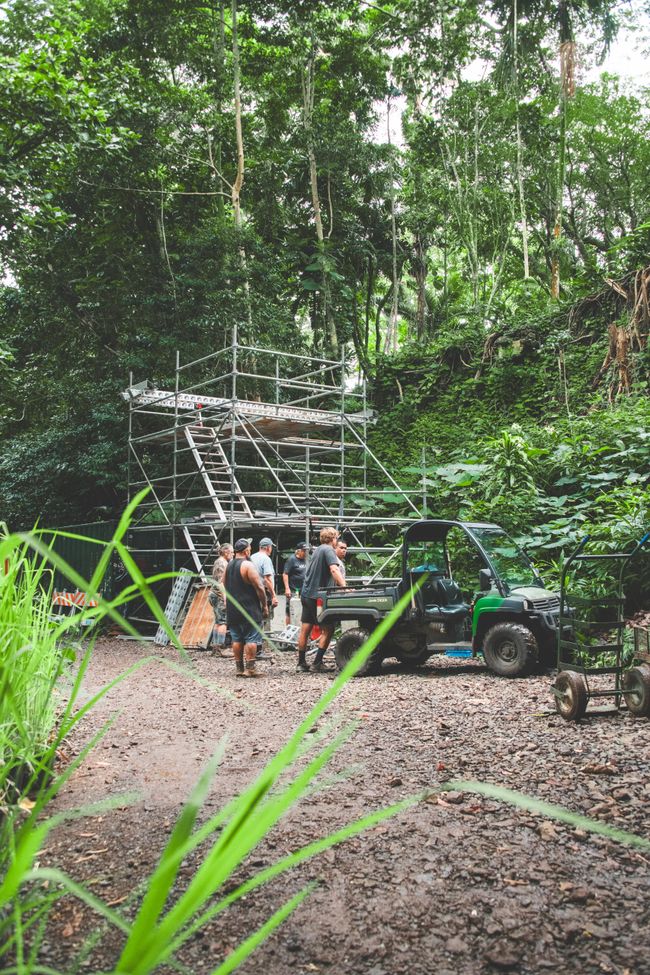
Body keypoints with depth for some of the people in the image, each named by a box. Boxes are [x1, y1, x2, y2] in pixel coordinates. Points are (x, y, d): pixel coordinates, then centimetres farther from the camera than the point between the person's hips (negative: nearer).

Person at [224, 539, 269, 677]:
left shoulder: (228, 566, 11)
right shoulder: (248, 565, -11)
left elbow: (225, 587, 18)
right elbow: (259, 587, -14)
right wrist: (265, 606, -7)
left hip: (232, 610, 7)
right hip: (250, 609, -7)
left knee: (237, 639, 9)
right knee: (251, 638, -3)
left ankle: (239, 668, 11)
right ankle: (250, 668, -6)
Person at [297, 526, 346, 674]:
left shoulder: (318, 550, 17)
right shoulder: (328, 550, -10)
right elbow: (334, 570, -24)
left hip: (306, 594, 9)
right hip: (317, 596, -9)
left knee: (305, 630, 12)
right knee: (328, 629, -3)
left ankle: (301, 663, 19)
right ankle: (317, 664, -5)